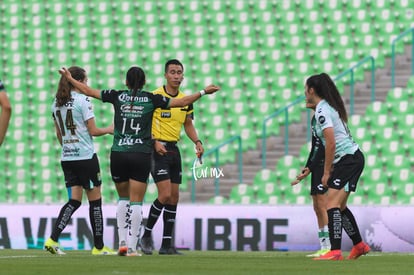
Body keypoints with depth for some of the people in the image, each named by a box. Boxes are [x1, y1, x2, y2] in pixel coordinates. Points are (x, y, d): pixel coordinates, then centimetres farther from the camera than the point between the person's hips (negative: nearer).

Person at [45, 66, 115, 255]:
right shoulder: (82, 100, -11)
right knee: (95, 200, 4)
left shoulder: (57, 103, 9)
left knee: (74, 201, 6)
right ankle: (99, 246, 9)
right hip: (86, 156, -7)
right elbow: (93, 131, -10)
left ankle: (53, 239, -12)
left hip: (67, 158, 7)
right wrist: (109, 129, 8)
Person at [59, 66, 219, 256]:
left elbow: (88, 91, 12)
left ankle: (122, 242, 8)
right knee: (136, 203, 1)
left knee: (123, 198, 18)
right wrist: (203, 92, 14)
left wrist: (69, 78, 26)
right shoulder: (151, 99, 0)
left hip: (118, 155, 2)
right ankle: (132, 247, -5)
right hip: (141, 155, -2)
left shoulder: (117, 96, 3)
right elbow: (182, 102, 2)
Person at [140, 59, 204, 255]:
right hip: (158, 149, -7)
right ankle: (147, 235, 1)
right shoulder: (155, 97, -10)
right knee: (165, 195, -15)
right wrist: (155, 142, -21)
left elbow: (188, 125, 20)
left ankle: (166, 244, 11)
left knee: (174, 197, 6)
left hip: (174, 149, 7)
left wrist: (197, 142, 4)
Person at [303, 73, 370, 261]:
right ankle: (359, 245, 26)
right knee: (340, 205, 17)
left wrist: (326, 172, -16)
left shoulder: (322, 111, -15)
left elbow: (331, 143, -21)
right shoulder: (329, 106, 15)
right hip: (352, 158, 10)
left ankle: (335, 251, -27)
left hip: (348, 159, -10)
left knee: (332, 203, -17)